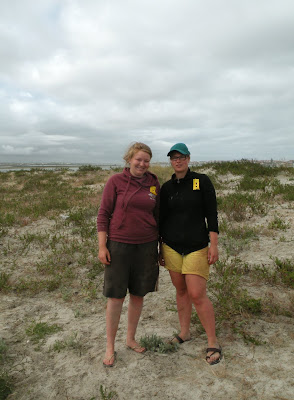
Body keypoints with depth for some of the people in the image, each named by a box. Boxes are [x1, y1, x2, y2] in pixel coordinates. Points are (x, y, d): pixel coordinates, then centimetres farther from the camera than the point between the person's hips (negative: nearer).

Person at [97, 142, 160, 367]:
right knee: (116, 296, 3)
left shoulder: (154, 184, 4)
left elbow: (157, 216, 11)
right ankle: (110, 347, 21)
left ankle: (131, 339, 34)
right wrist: (102, 246, -9)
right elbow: (103, 214, -4)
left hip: (146, 246, 4)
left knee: (138, 294, 13)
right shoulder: (116, 181, -5)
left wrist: (161, 247, 12)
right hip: (119, 245, -3)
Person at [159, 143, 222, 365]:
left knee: (197, 295, -6)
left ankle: (213, 342, 12)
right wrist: (159, 248, 12)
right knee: (181, 291, 13)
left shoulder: (202, 181, -3)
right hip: (171, 246, 4)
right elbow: (162, 218, 12)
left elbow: (212, 214, -5)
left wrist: (214, 244, -11)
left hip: (197, 246, -4)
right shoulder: (167, 187, 7)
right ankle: (185, 332, 31)